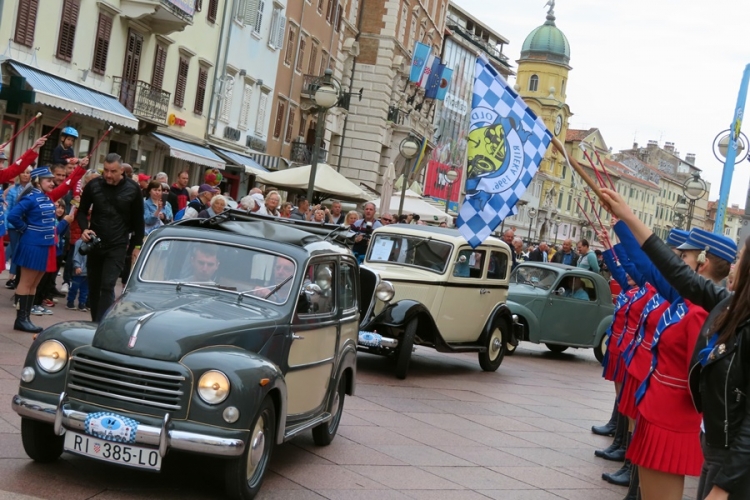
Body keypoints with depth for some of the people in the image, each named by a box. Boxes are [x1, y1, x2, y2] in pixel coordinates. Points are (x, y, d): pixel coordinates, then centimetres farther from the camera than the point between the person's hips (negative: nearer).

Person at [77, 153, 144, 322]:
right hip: (95, 244, 3)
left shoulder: (132, 189, -4)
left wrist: (137, 245, 4)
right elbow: (82, 211, 9)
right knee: (93, 286, 9)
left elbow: (138, 220, 4)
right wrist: (84, 229, -10)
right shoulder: (93, 185, -2)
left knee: (107, 286, -14)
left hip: (118, 246, -3)